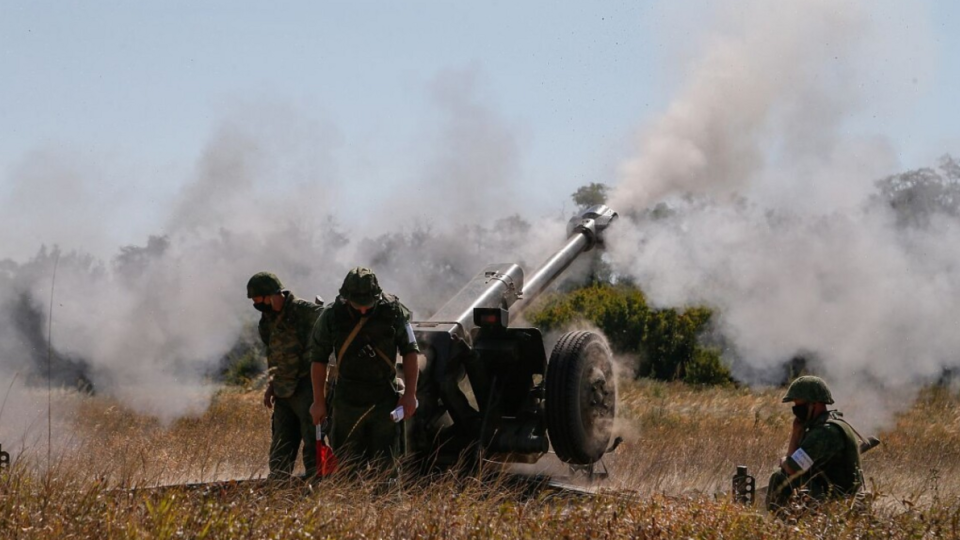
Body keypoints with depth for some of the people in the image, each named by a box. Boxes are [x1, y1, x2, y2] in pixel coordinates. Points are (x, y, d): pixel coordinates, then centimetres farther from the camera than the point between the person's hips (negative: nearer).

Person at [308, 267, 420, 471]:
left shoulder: (393, 311, -7)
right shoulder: (332, 316, -6)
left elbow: (410, 352, 1)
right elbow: (318, 359, 3)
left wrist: (410, 394, -5)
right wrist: (319, 401, 3)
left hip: (385, 401, 0)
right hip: (347, 403, 0)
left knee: (384, 465, 3)